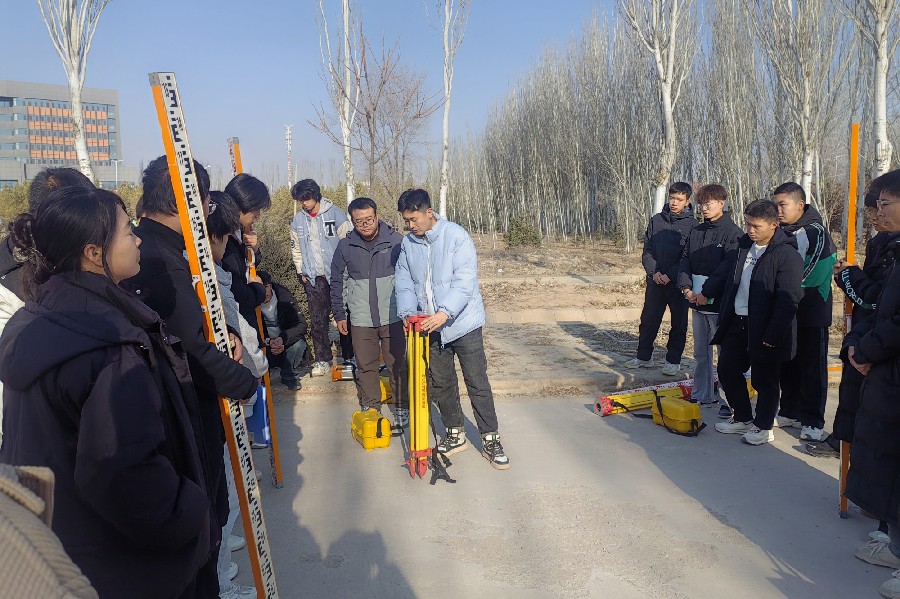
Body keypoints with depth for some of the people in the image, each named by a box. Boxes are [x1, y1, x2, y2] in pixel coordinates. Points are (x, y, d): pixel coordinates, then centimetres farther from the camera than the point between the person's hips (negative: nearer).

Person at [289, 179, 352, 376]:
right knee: (317, 321, 4)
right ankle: (322, 359, 14)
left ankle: (348, 357, 16)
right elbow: (296, 248, 16)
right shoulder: (298, 221, 7)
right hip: (313, 278, 3)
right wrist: (301, 272, 9)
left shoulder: (335, 214, -6)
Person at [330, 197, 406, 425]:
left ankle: (401, 408, 23)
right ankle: (370, 409, 25)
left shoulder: (396, 241, -6)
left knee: (397, 365, 8)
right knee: (366, 367, 10)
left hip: (393, 318, -1)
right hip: (361, 320, 2)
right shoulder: (345, 246, 0)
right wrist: (339, 315, 11)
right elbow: (337, 282, 10)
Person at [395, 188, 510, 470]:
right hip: (430, 328, 5)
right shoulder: (407, 244, 3)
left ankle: (490, 441, 11)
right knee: (440, 384, 14)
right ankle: (455, 434, 31)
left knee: (477, 383, -1)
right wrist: (408, 312, -13)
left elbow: (465, 281, -22)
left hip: (463, 323, -5)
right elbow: (404, 283, 5)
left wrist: (444, 313, -34)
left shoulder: (456, 236, -14)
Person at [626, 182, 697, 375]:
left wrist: (670, 275, -16)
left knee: (678, 324, 7)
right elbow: (647, 250, 5)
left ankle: (673, 360, 18)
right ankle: (644, 357, 22)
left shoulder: (692, 225, -5)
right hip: (655, 281, 3)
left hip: (679, 283, -3)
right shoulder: (656, 220, 5)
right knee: (648, 320, 9)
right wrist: (654, 271, -9)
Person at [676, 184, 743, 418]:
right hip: (697, 301, 7)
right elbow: (685, 260, 10)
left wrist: (706, 293, -16)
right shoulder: (696, 232, 13)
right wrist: (687, 288, -4)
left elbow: (728, 268, -16)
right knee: (701, 352, 15)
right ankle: (702, 395, 25)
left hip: (719, 302, -7)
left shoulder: (733, 233, -8)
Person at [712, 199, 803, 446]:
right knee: (727, 370, 13)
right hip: (737, 322, 8)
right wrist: (724, 318, 12)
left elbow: (788, 301, -19)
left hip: (763, 329, -7)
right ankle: (743, 418, 30)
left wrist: (772, 335, -21)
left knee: (764, 379, 6)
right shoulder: (744, 245, 8)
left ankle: (764, 427, 23)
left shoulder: (787, 255, -15)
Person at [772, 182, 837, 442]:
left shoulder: (816, 233, -13)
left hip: (811, 315, -6)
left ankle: (814, 422, 13)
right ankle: (790, 413, 27)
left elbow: (805, 275, -22)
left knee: (812, 369, 4)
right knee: (788, 366, 14)